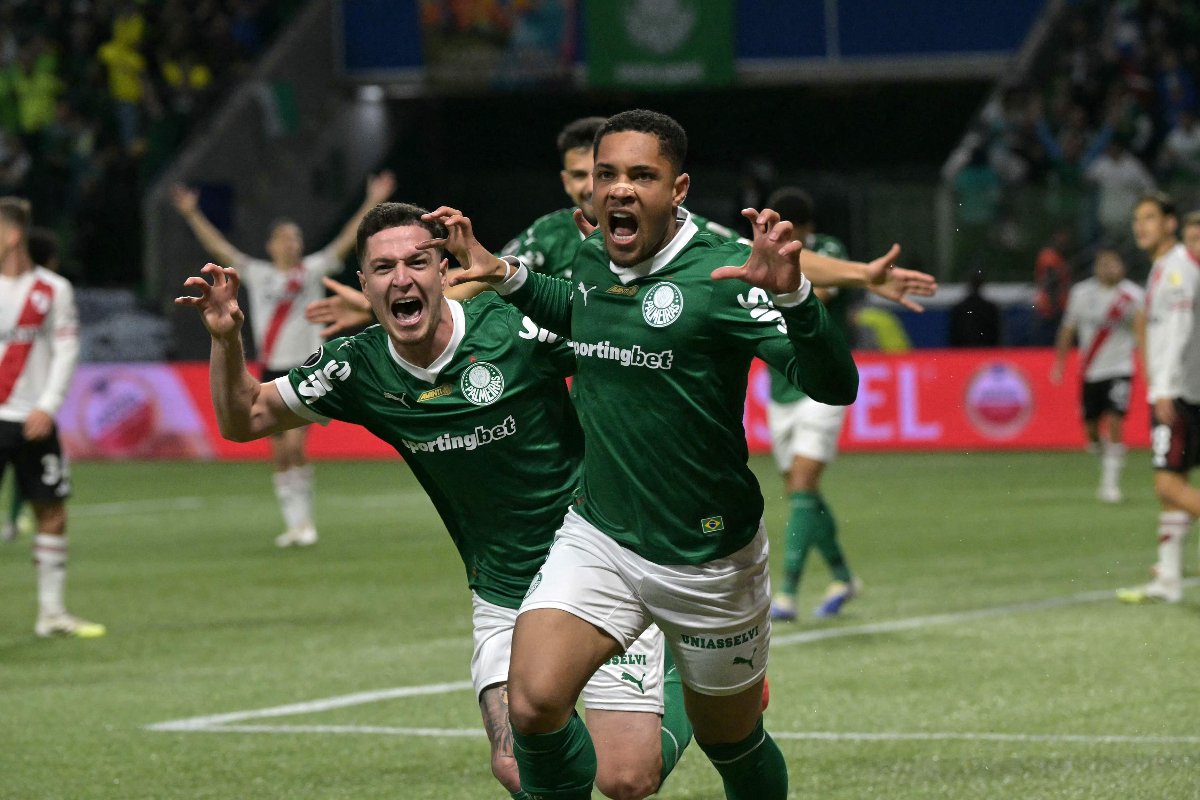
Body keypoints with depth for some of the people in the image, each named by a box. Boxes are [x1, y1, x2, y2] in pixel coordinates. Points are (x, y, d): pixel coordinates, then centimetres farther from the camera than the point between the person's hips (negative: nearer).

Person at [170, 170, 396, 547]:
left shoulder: (312, 271, 3)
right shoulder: (257, 274, 8)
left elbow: (346, 241, -1)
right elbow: (218, 247, 8)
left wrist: (372, 204, -8)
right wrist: (192, 214, 4)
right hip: (272, 372, 3)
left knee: (295, 445, -16)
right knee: (280, 455, 5)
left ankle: (304, 521, -7)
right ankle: (293, 524, 13)